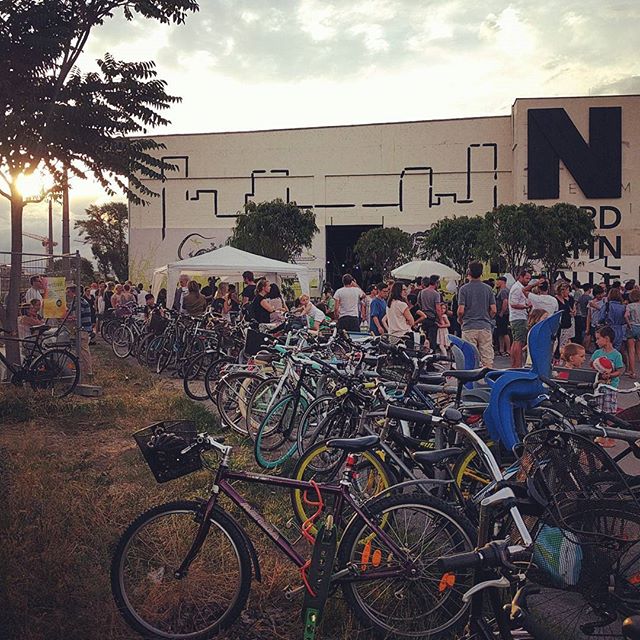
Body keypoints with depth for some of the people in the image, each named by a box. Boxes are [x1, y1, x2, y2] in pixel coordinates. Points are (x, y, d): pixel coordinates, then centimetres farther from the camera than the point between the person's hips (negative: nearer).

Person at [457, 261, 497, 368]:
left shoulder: (464, 289, -4)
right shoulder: (488, 288, 4)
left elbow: (461, 310, -10)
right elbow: (493, 310, 2)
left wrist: (460, 319, 10)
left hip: (469, 327, -2)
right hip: (485, 327, 2)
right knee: (487, 358, 3)